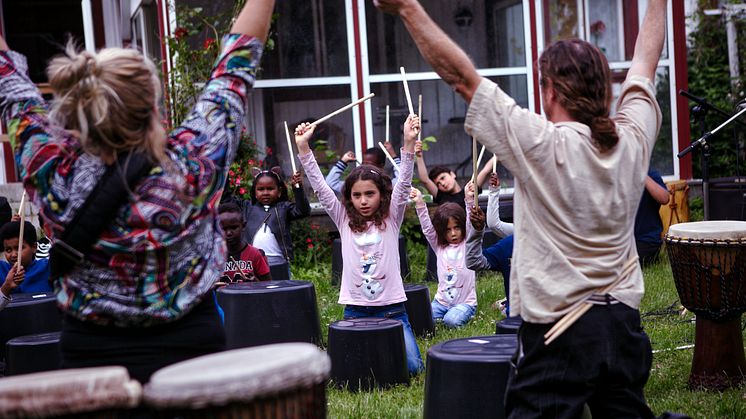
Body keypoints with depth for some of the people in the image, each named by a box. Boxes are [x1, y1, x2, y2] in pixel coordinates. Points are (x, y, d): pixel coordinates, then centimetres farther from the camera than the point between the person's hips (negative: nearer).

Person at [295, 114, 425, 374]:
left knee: (411, 366, -11)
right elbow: (320, 187, -2)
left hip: (391, 307, -1)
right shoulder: (344, 221, 5)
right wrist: (303, 148, -11)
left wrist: (409, 143, -24)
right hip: (355, 310, 1)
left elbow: (403, 185, -11)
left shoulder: (391, 219, 2)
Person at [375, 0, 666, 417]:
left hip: (558, 330, -5)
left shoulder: (542, 145, -16)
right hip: (625, 323, 6)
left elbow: (461, 76, -13)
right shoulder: (633, 138, -1)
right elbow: (645, 65, 17)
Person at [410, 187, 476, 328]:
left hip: (465, 302, -3)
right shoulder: (439, 247, 8)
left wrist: (470, 200, -29)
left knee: (452, 320, -28)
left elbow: (471, 224, -13)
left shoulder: (467, 244, 0)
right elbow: (427, 228, -2)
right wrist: (419, 204, -14)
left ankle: (464, 315, 5)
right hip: (441, 301, 3)